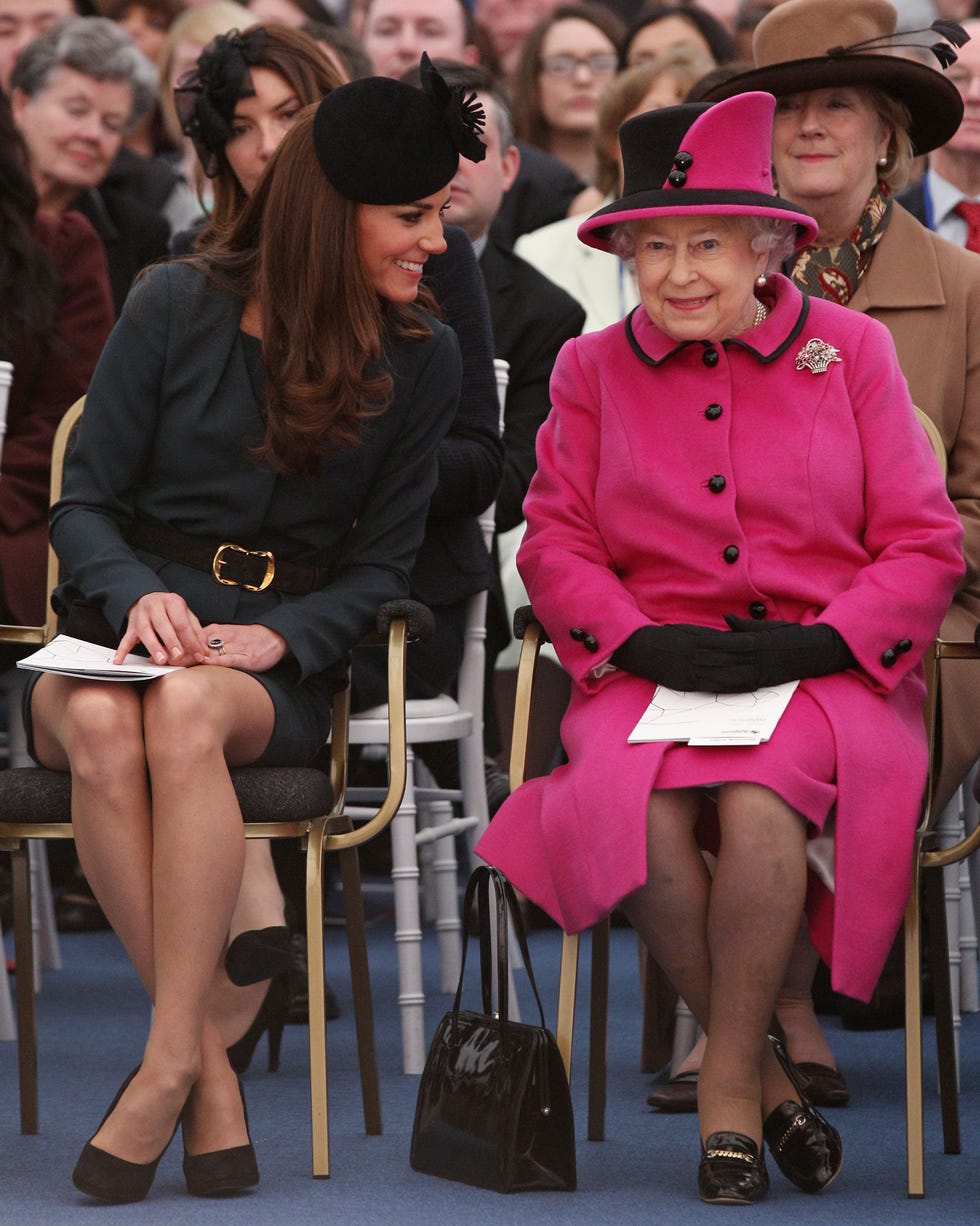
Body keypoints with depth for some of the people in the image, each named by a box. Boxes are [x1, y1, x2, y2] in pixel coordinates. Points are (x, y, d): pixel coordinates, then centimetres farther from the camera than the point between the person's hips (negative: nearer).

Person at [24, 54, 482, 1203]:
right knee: (102, 729, -37)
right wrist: (137, 596, -17)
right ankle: (209, 1065, -32)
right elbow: (84, 504, 5)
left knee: (187, 710, -38)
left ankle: (168, 1063, -34)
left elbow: (381, 561, 7)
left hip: (280, 665, 0)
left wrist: (279, 639, -13)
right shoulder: (177, 307, 1)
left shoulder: (421, 358, 6)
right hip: (127, 633, 0)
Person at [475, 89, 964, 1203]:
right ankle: (765, 1071, -14)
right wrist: (643, 640, -10)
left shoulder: (850, 350, 6)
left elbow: (923, 544, 4)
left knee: (759, 801, -35)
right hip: (652, 668, 2)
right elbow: (555, 541, 10)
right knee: (638, 808, -32)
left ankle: (725, 1085, -17)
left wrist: (818, 643, -13)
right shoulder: (591, 370, 12)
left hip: (825, 666, -2)